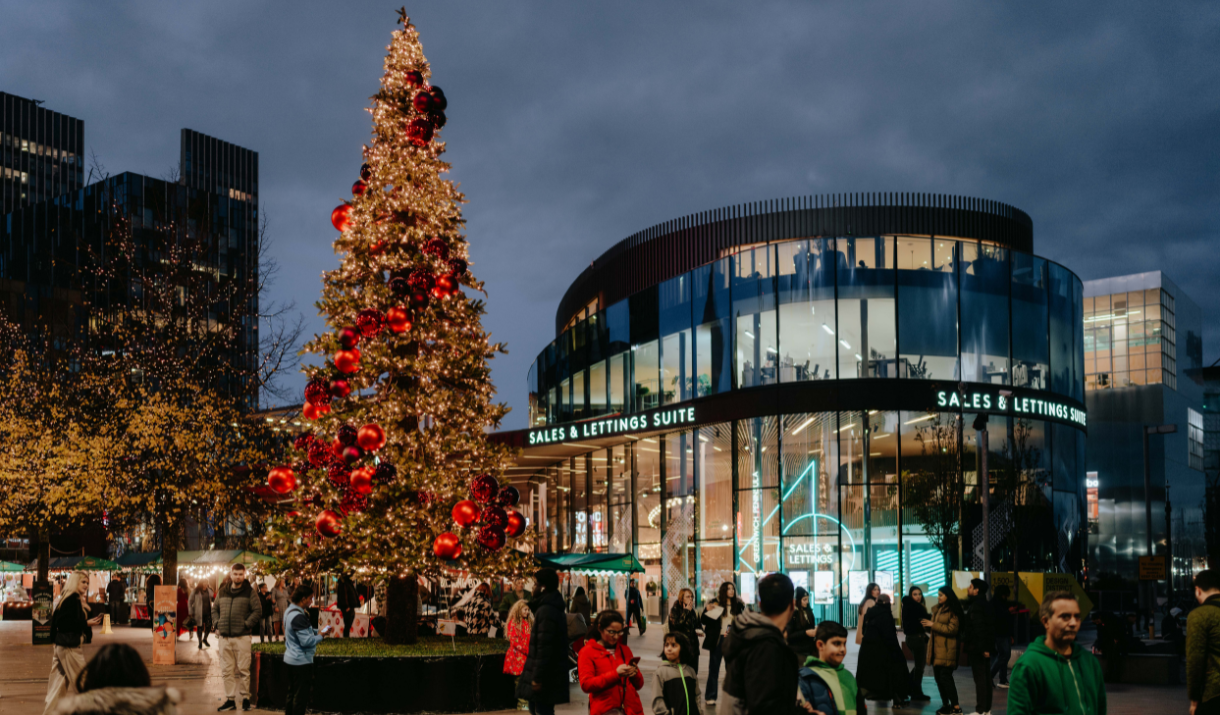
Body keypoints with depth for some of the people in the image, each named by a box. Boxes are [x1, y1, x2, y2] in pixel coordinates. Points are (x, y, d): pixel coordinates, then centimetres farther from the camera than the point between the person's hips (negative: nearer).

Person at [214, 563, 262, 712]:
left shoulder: (250, 591, 0)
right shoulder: (222, 591, 13)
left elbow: (257, 611, -3)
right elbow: (215, 609, 23)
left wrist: (247, 625, -10)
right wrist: (217, 624, 9)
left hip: (242, 637, -4)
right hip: (225, 637, 4)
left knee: (243, 670, -1)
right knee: (227, 671, 7)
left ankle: (245, 698, 10)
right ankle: (230, 700, 13)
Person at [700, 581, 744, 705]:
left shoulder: (738, 605, 4)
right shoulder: (715, 604, -1)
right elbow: (703, 621, -1)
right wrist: (707, 610, -18)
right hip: (717, 640, -1)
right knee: (714, 669, 4)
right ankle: (710, 697, 9)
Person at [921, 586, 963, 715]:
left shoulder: (953, 611, -8)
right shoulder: (937, 609, 16)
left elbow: (952, 629, -16)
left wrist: (933, 625, -14)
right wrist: (927, 624, 9)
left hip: (946, 649, -8)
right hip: (936, 646, 8)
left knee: (945, 676, -11)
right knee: (938, 676, 8)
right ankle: (945, 704, 18)